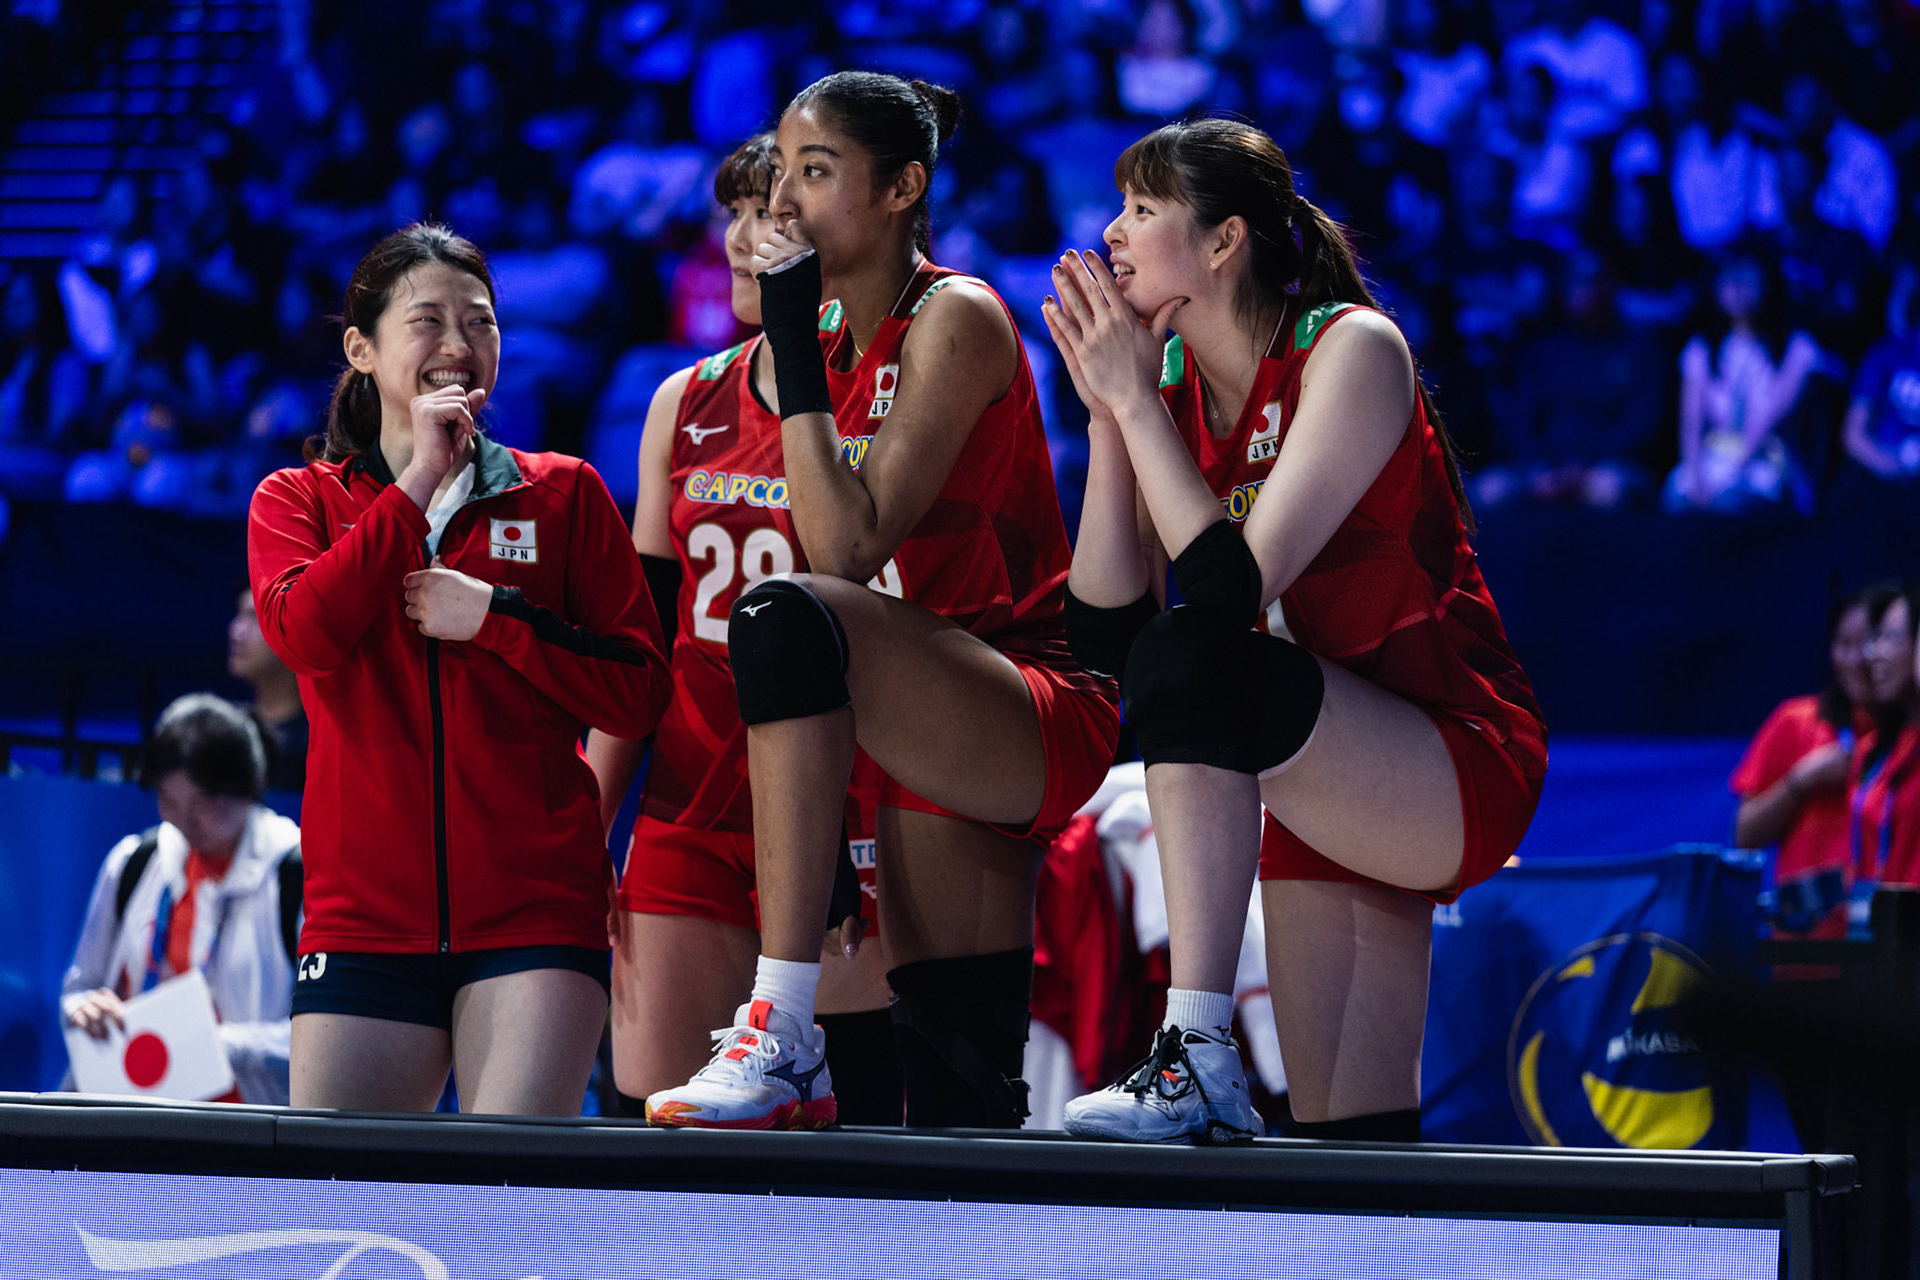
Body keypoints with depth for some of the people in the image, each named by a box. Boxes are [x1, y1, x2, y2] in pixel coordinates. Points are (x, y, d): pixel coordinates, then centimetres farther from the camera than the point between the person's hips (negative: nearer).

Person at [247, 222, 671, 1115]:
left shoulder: (564, 494, 11)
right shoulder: (297, 500, 13)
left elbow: (638, 696, 4)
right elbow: (303, 634, -10)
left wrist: (496, 616, -7)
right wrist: (417, 482, -8)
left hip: (536, 915, -1)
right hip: (363, 919, 1)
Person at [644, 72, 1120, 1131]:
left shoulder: (956, 320, -9)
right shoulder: (832, 332, 14)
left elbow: (850, 549, -20)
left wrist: (795, 353, -17)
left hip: (1035, 715, -8)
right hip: (936, 750, 8)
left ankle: (783, 1041, -37)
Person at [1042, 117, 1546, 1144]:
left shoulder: (1352, 350, -14)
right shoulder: (1175, 382, 5)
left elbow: (1234, 587, -26)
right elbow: (1104, 636, -4)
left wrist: (1137, 404, -18)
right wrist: (1107, 414, -8)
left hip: (1460, 772, -7)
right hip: (1332, 804, 8)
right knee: (1350, 1142, 4)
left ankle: (1198, 1058, -35)